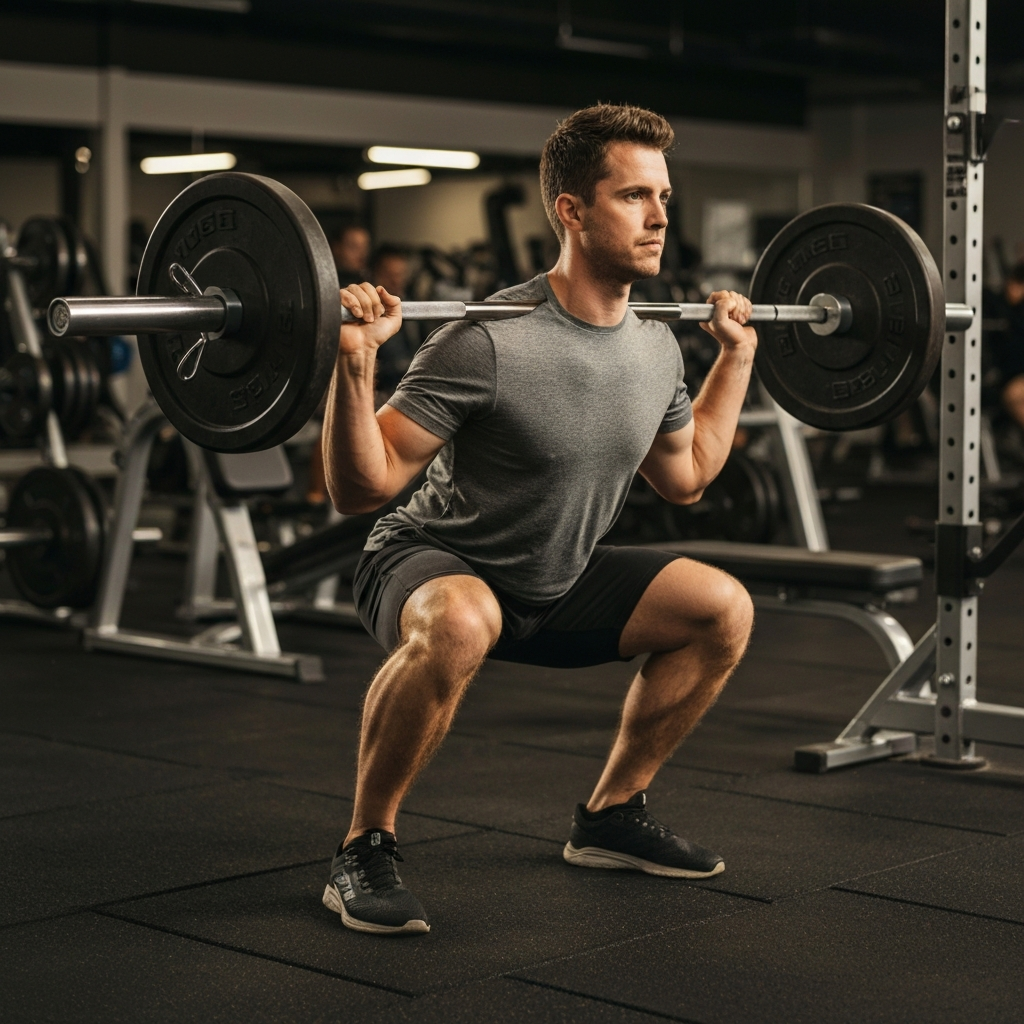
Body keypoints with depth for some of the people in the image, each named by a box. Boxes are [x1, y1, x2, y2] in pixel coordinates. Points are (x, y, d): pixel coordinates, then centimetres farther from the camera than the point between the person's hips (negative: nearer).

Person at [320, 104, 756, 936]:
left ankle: (611, 815, 15)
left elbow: (685, 476, 16)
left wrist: (737, 353, 14)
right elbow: (360, 488, -26)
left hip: (558, 582, 8)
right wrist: (355, 364, -40)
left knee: (723, 609, -1)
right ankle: (365, 851, -19)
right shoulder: (491, 343, -28)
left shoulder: (656, 349, -3)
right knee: (460, 624, -41)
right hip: (432, 568, -7)